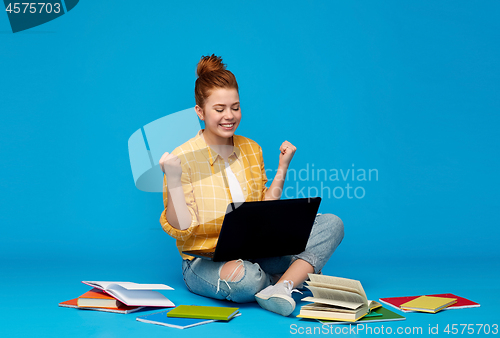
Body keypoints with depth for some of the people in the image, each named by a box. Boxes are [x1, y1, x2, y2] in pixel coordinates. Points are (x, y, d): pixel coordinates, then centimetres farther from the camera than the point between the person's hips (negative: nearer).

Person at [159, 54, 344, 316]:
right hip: (204, 263, -5)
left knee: (331, 224, -11)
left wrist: (282, 168, 5)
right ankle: (295, 278, -9)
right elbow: (181, 229, -11)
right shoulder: (184, 157, -8)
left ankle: (279, 288, -28)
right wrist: (173, 181, -23)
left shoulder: (251, 150, 9)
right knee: (244, 277, -41)